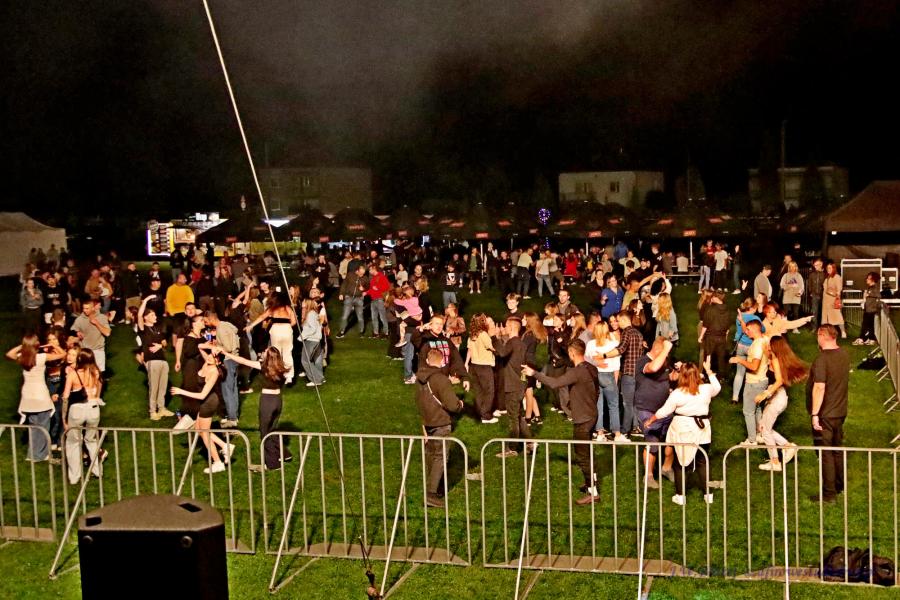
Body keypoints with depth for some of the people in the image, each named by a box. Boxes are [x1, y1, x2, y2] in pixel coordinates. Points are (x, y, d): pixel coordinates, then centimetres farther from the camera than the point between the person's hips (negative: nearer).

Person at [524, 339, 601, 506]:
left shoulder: (576, 372, -24)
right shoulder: (592, 369, 3)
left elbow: (554, 383, -33)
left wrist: (534, 373, -27)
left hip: (582, 419, -9)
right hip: (591, 415, 9)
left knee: (582, 456, -2)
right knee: (586, 452, 24)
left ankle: (593, 492, 1)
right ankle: (591, 482, 37)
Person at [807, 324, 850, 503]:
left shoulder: (822, 359, -23)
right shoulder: (844, 355, 2)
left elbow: (819, 388, -27)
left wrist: (815, 414, -23)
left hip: (825, 414, -8)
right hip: (840, 411, 8)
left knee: (825, 454, 1)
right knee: (838, 450, 21)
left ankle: (829, 493, 7)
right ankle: (840, 485, 34)